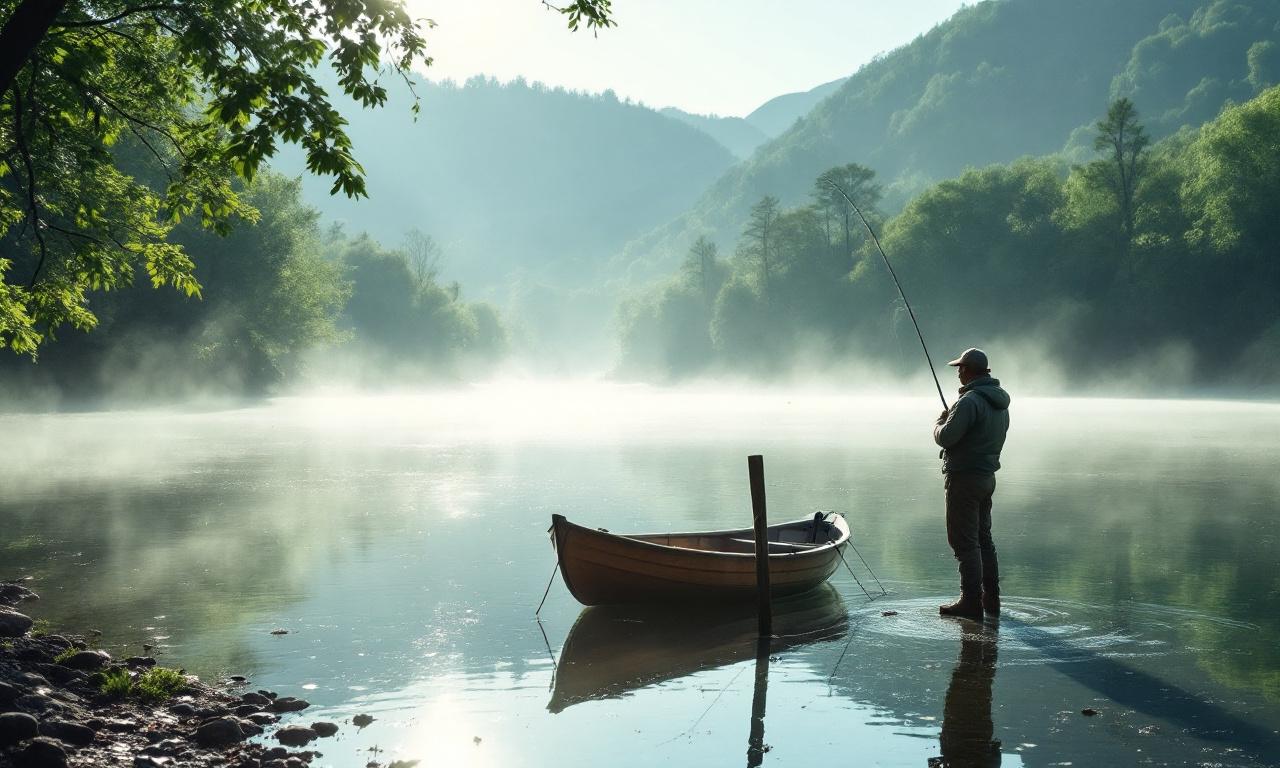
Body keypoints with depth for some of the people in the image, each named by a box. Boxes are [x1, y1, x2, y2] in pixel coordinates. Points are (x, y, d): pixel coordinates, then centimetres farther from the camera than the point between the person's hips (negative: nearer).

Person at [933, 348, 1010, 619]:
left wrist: (940, 422, 0)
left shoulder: (970, 401, -20)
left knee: (965, 541, -5)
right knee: (983, 538, 16)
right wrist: (952, 419, 17)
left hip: (965, 479, -9)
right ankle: (991, 598, 20)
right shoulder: (1000, 402, 11)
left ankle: (971, 602, -5)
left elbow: (945, 437, -22)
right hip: (987, 477, 9)